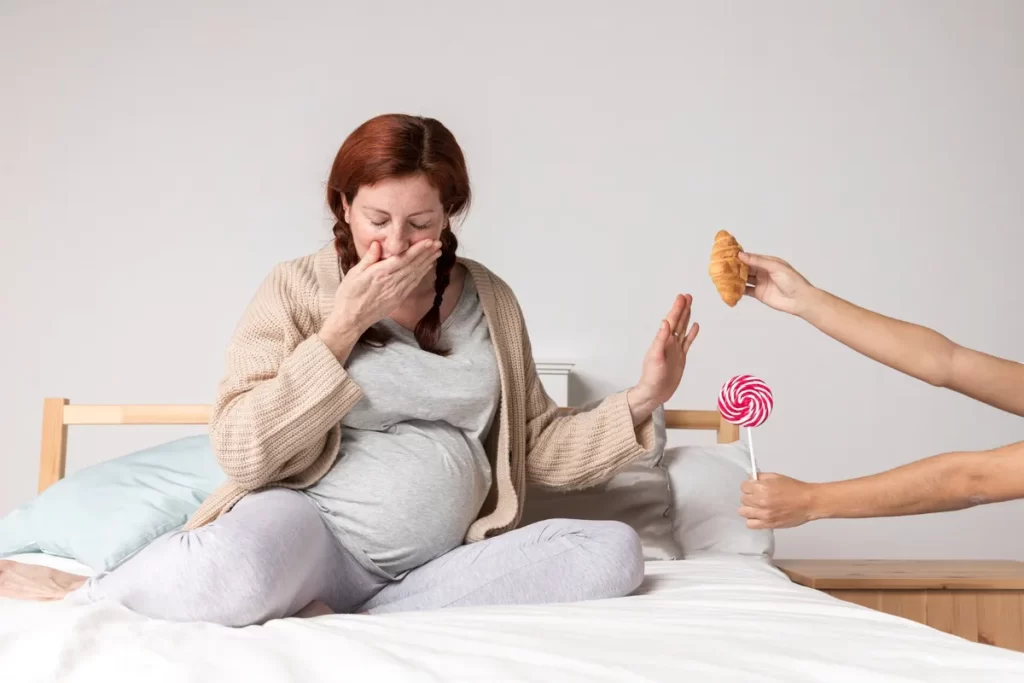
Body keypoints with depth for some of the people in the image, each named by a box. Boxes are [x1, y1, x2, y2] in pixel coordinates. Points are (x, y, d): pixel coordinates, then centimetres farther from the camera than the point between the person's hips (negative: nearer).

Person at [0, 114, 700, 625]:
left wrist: (639, 401, -4)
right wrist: (344, 324, -13)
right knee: (238, 573, -40)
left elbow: (536, 446, 12)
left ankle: (348, 623, -21)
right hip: (313, 534, -4)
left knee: (614, 552, -20)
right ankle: (81, 591, -5)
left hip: (440, 563, 5)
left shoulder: (489, 299, 10)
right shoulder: (298, 287, 0)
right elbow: (244, 450, -10)